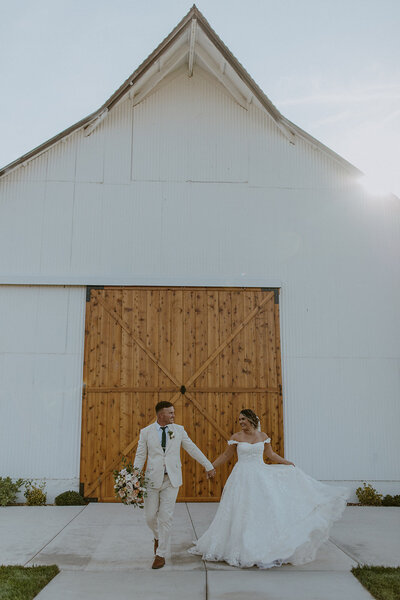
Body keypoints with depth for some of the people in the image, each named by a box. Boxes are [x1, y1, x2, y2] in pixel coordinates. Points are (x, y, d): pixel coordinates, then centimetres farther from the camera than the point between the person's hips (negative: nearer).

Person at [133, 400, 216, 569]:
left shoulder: (178, 430, 4)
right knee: (150, 516, 4)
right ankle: (158, 536, 39)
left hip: (172, 479, 0)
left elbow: (193, 449, 10)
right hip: (153, 478, 0)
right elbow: (140, 456, 1)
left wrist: (208, 466, 13)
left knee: (165, 517, -2)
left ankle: (160, 555, 13)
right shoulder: (146, 432, 0)